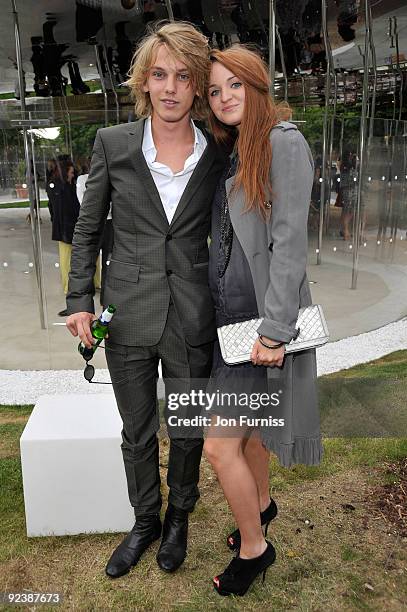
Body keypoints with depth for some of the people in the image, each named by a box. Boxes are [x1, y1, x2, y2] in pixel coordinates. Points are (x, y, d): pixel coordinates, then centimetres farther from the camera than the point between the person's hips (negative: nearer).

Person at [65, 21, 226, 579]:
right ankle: (145, 521, 43)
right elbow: (88, 230, 4)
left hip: (193, 319, 0)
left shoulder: (217, 155, -1)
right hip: (130, 317, 0)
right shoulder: (113, 143, -3)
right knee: (137, 434, 17)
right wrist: (81, 301, -3)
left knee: (188, 432, 16)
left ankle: (179, 516, 44)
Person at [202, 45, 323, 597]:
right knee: (245, 424, 22)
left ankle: (254, 547, 21)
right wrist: (213, 301, 11)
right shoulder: (229, 152, 14)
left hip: (261, 318, -8)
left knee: (219, 445, -4)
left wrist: (274, 329, -21)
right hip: (227, 312, 8)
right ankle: (262, 503, 47)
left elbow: (290, 242, -18)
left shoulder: (284, 143, -11)